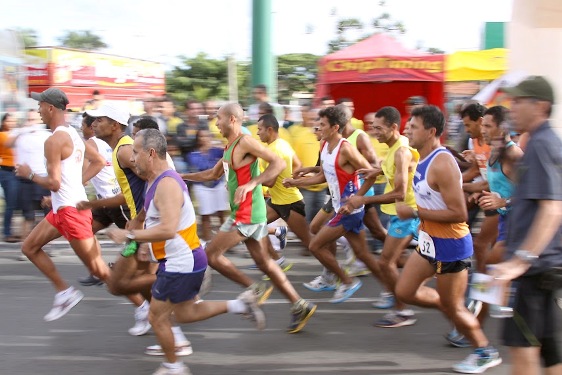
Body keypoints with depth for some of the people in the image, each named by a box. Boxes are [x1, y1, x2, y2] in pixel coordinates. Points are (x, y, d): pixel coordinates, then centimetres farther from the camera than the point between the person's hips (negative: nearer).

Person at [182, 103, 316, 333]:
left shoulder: (245, 143, -15)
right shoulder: (230, 147, 15)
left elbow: (278, 163, -22)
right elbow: (214, 174, 29)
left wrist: (251, 183, -30)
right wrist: (182, 177, 25)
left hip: (247, 214, -10)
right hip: (247, 213, 10)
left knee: (211, 254, -5)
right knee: (262, 261, 11)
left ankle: (255, 289, 1)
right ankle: (300, 306, 14)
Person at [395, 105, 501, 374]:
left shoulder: (442, 165, -25)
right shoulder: (424, 160, 5)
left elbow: (459, 213, -28)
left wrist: (415, 212, -25)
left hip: (450, 245, -9)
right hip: (430, 241, 9)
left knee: (453, 308, 5)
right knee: (405, 292, 11)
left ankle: (485, 353, 25)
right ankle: (454, 309, 26)